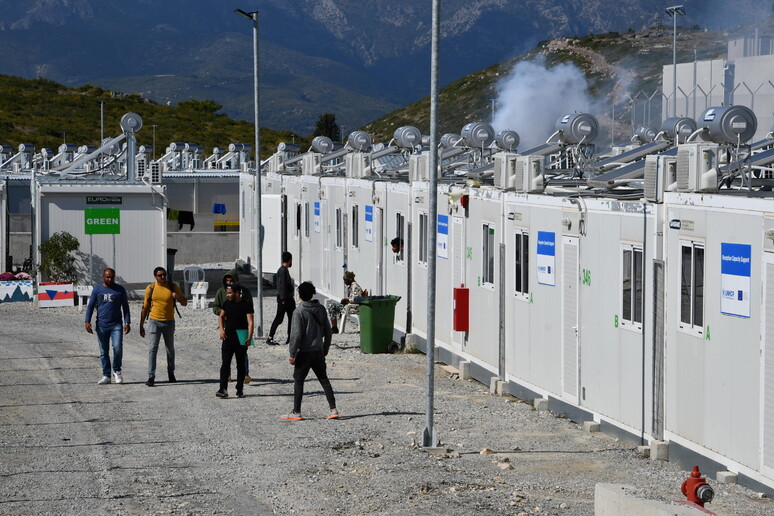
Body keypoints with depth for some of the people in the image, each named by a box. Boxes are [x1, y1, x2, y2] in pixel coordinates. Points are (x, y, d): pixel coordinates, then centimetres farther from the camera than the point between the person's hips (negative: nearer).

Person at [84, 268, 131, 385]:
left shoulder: (120, 290, 6)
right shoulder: (97, 290, 7)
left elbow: (125, 307, 9)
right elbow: (91, 306, 7)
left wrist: (127, 322, 0)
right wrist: (87, 321, -6)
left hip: (116, 325, -1)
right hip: (101, 326, 1)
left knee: (118, 348, -16)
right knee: (104, 352, 4)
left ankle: (117, 371, 5)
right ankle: (106, 376, 11)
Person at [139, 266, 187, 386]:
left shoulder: (173, 287, -3)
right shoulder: (150, 288, -3)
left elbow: (185, 303, 2)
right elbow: (145, 307, 4)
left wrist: (178, 297, -22)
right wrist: (141, 325, 4)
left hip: (169, 322, 2)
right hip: (154, 321, -1)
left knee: (170, 349, 15)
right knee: (152, 349, -11)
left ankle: (171, 373, 33)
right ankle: (151, 377, -13)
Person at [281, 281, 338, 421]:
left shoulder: (299, 312, -15)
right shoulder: (321, 309, 4)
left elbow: (296, 335, -18)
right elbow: (327, 330, 11)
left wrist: (292, 354, -12)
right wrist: (326, 348, 22)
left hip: (304, 353, -6)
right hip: (318, 351, 6)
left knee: (298, 381, 4)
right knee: (324, 379, 12)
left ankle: (296, 413, 6)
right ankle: (333, 409, 7)